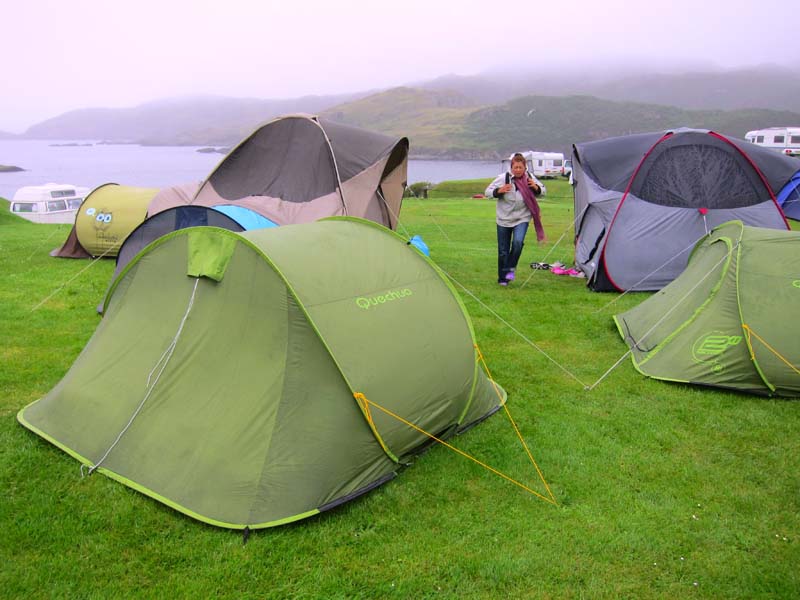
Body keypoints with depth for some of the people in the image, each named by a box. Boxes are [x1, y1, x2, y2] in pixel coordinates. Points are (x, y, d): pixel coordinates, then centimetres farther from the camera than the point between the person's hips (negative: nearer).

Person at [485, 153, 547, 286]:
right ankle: (502, 278, 21)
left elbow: (543, 190, 9)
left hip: (522, 218, 1)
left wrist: (536, 188, -14)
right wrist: (499, 191, -27)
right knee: (503, 250, 5)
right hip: (504, 219, 0)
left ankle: (510, 269, -4)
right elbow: (488, 192, -7)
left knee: (518, 242, -25)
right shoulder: (503, 178, -11)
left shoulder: (529, 178, -4)